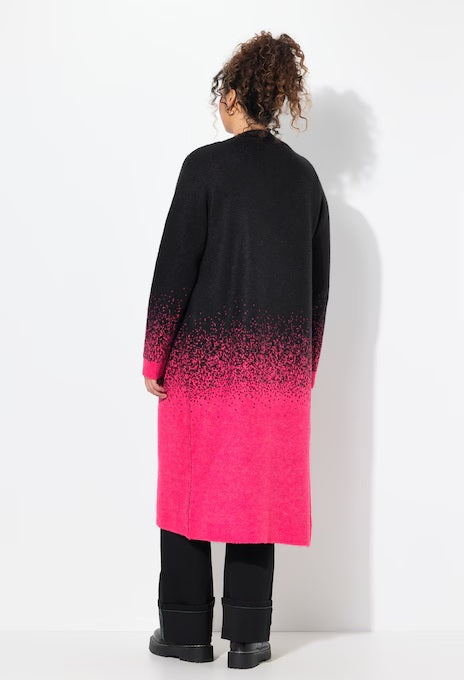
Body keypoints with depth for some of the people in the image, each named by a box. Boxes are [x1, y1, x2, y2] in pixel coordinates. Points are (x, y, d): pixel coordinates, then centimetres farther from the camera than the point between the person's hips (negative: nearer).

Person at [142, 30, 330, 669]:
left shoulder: (207, 164, -8)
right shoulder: (304, 175, 7)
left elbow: (176, 264, -11)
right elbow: (319, 279, 9)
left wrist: (154, 355, -4)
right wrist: (306, 363, 17)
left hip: (205, 357, -4)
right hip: (280, 364, 4)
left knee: (191, 483, 9)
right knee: (258, 488, 10)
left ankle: (187, 629, 17)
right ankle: (249, 635, 15)